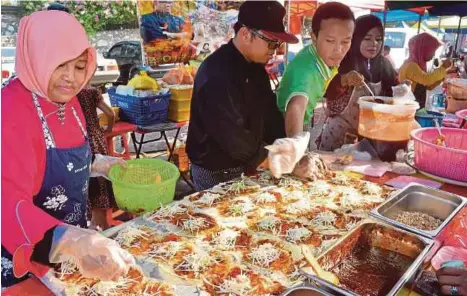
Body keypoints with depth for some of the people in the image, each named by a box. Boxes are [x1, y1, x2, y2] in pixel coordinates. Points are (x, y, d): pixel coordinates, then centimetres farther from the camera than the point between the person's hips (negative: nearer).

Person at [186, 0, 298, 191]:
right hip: (217, 174, -8)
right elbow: (235, 140, -29)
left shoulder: (255, 65, 2)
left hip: (246, 166, 8)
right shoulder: (217, 75, -27)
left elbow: (270, 115, 5)